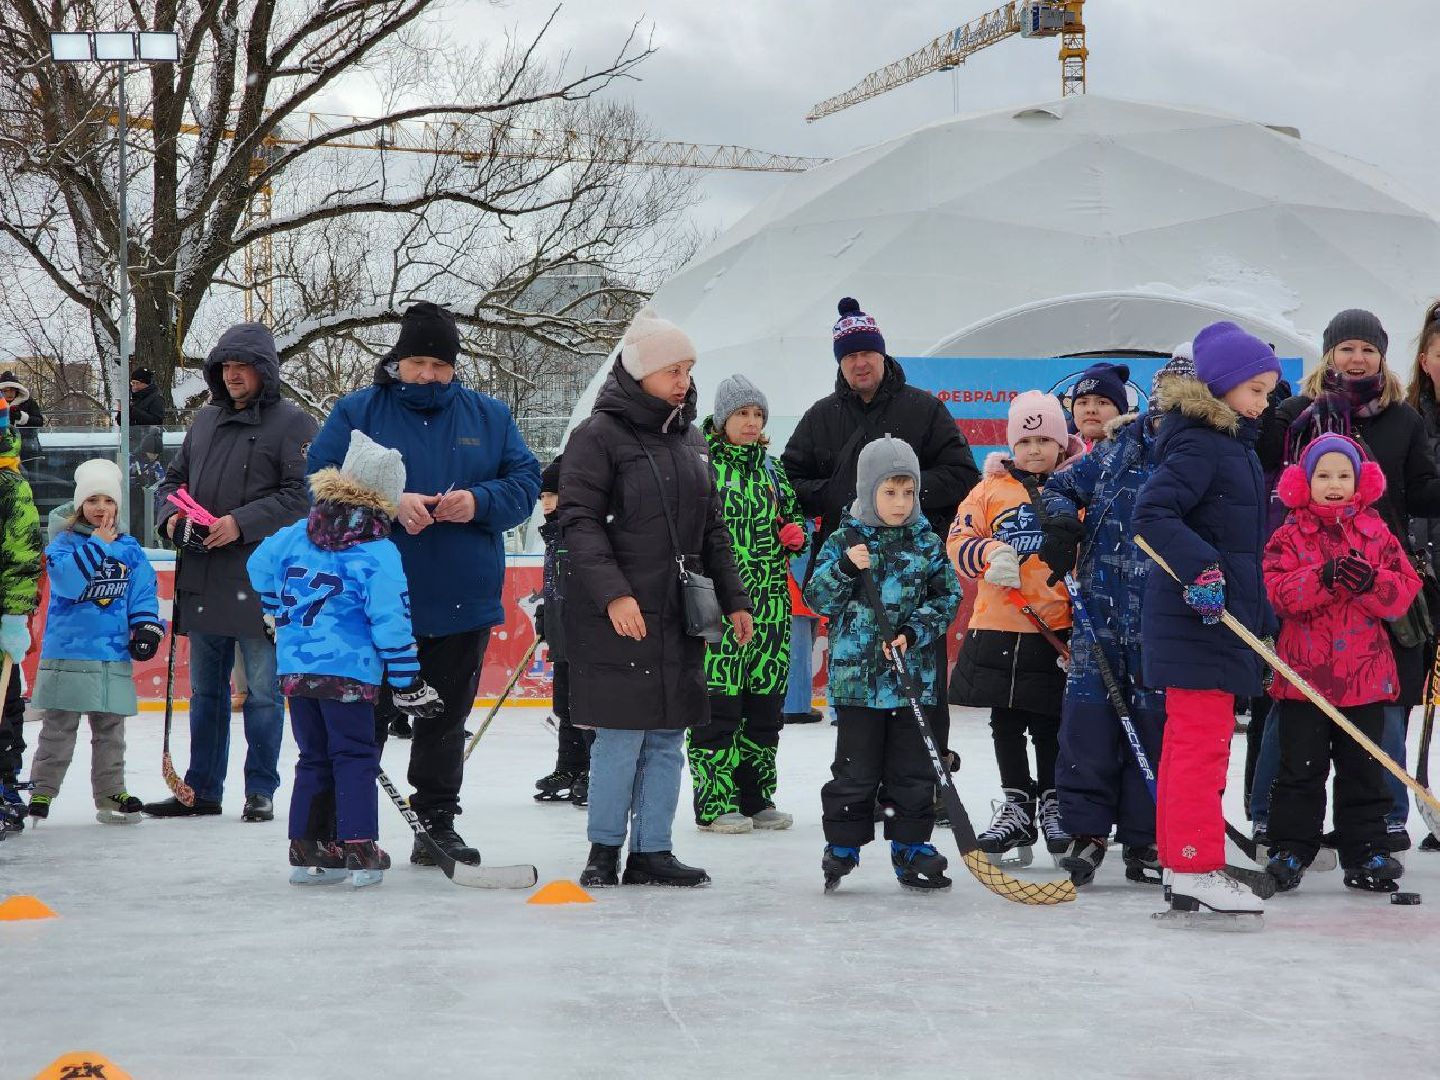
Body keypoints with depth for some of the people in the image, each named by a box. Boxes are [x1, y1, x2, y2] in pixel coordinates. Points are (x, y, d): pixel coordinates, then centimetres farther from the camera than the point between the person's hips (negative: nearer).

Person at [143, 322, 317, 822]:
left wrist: (242, 523, -19)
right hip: (201, 578, 7)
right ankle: (202, 790, 20)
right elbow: (173, 479, 22)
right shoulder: (205, 421, 16)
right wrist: (171, 515, 0)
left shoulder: (292, 423, -5)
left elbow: (302, 495, -13)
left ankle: (261, 791, 8)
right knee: (205, 690, 13)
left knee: (263, 692, 1)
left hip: (259, 579, -7)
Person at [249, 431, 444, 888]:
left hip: (294, 667, 5)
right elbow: (390, 622, -12)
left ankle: (307, 850, 14)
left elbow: (259, 568, 19)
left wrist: (283, 614, 35)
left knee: (314, 757, 15)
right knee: (355, 757, 2)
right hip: (348, 671, -5)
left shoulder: (296, 536, 7)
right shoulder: (379, 552, -9)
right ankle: (360, 851, -4)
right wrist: (409, 685, -6)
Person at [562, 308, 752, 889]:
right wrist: (613, 594, -23)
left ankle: (651, 852, 13)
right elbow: (580, 523, -13)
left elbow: (711, 529, 22)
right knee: (621, 734, -5)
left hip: (679, 616, 7)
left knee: (667, 738, 7)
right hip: (617, 619, -7)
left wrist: (733, 599, 18)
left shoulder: (688, 438, 16)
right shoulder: (598, 437, -7)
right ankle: (604, 851, 7)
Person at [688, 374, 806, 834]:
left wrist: (795, 534, 5)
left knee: (765, 702, 9)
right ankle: (715, 803, -1)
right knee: (717, 701, -6)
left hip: (770, 603, 6)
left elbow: (792, 516, 27)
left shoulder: (771, 469, 16)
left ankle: (757, 797, 18)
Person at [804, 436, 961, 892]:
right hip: (857, 676, -2)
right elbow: (818, 599, -4)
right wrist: (845, 567, -22)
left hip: (913, 676, 2)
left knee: (914, 769, 6)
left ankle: (911, 846, 16)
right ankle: (842, 846, 13)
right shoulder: (844, 540, 0)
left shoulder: (927, 543, 5)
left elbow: (947, 597, 5)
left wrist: (914, 632, -10)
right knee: (855, 769, 3)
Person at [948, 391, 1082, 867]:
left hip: (1058, 627, -2)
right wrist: (989, 554, -19)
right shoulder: (992, 488, 5)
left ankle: (1053, 805, 18)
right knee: (1006, 722, 10)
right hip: (998, 625, 2)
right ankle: (1016, 805, 21)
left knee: (1050, 721, 5)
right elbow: (959, 539, 1)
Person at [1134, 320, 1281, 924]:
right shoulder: (1198, 444, -14)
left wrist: (1262, 614, 26)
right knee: (1203, 739, -9)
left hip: (1222, 613, 10)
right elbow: (1151, 514, -24)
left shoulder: (1233, 443, 18)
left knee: (1188, 740, 13)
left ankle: (1178, 865, 19)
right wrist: (1200, 566, -34)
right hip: (1195, 614, -10)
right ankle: (1197, 872, -8)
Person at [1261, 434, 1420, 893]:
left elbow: (1403, 592, -2)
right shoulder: (1289, 537, 1)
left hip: (1366, 676, 2)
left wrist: (1370, 582, -22)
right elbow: (1280, 592, -12)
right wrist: (1326, 578, -27)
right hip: (1304, 676, -2)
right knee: (1301, 768, 3)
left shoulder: (1377, 535, 6)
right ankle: (1290, 848, 10)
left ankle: (1366, 850, 15)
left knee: (1364, 768, 8)